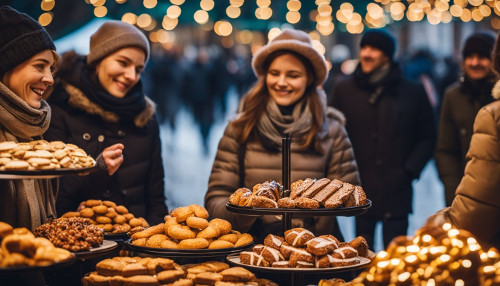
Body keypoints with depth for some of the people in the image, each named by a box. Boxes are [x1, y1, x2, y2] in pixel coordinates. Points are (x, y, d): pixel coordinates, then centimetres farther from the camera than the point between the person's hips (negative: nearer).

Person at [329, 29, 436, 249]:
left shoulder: (413, 93, 5)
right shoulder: (343, 90, 6)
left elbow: (427, 138, 10)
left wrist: (409, 171, -3)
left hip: (397, 193, 0)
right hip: (357, 194, 1)